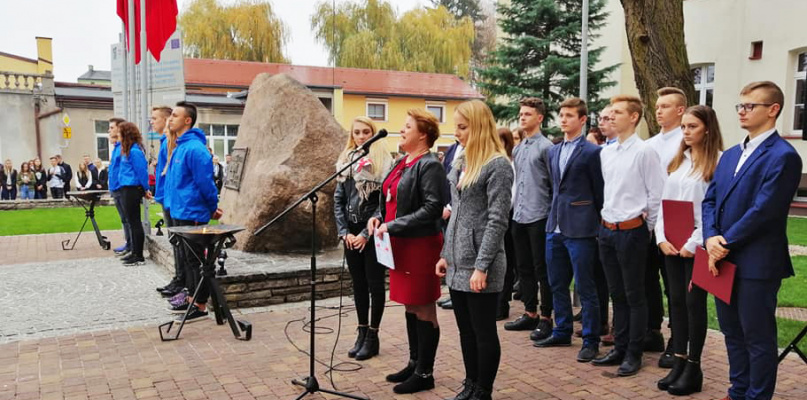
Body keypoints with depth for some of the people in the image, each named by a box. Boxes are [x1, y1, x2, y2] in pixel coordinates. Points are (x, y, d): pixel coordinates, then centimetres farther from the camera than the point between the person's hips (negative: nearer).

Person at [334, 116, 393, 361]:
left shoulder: (383, 162, -6)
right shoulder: (346, 162, 9)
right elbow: (338, 200, 8)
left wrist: (366, 234, -13)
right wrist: (344, 232, -2)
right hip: (351, 233, 5)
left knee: (375, 284, 3)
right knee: (358, 284, 12)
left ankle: (373, 336, 13)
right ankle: (362, 332, 22)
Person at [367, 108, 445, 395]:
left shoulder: (430, 165, -13)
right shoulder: (402, 163, 13)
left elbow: (432, 208, -21)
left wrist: (393, 225, -20)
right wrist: (378, 216, 2)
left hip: (421, 244, -9)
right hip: (401, 244, 9)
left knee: (424, 309, 2)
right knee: (410, 306, 17)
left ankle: (425, 373, 13)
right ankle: (414, 363, 30)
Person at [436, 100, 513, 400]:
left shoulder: (498, 165, -11)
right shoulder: (461, 163, 13)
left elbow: (497, 220, -16)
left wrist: (481, 267, -19)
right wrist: (445, 254, 15)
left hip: (479, 265, -8)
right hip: (457, 263, 8)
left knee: (484, 332, 5)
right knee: (466, 330, 16)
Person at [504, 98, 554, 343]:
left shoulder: (545, 147, -8)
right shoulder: (517, 149, 14)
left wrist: (551, 212, -9)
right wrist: (513, 204, 15)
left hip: (539, 216, -7)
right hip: (519, 216, 7)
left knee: (542, 270, 0)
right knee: (524, 268, 13)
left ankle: (545, 318, 10)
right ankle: (530, 314, 24)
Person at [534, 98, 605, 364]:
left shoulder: (592, 152, -7)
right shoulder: (553, 152, 14)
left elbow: (599, 192, -5)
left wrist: (598, 225, -3)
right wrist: (555, 214, 15)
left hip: (580, 229, -7)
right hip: (555, 227, 7)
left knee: (585, 287, 0)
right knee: (557, 284, 15)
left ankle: (591, 340, 11)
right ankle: (562, 332, 29)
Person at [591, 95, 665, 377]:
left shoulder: (644, 152, -11)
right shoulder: (606, 152, 10)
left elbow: (656, 194, -11)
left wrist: (645, 226, -4)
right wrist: (607, 221, 16)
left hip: (631, 230, -7)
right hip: (607, 229, 7)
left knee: (634, 296, 4)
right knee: (616, 294, 15)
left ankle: (634, 354, 15)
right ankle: (620, 348, 27)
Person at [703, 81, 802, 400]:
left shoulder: (783, 156, -11)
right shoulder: (730, 154, 15)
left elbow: (763, 210, -18)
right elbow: (710, 200, 9)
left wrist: (726, 242, -13)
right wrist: (711, 239, -7)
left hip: (756, 264, -8)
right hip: (724, 260, 8)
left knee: (758, 338, 5)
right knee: (732, 333, 18)